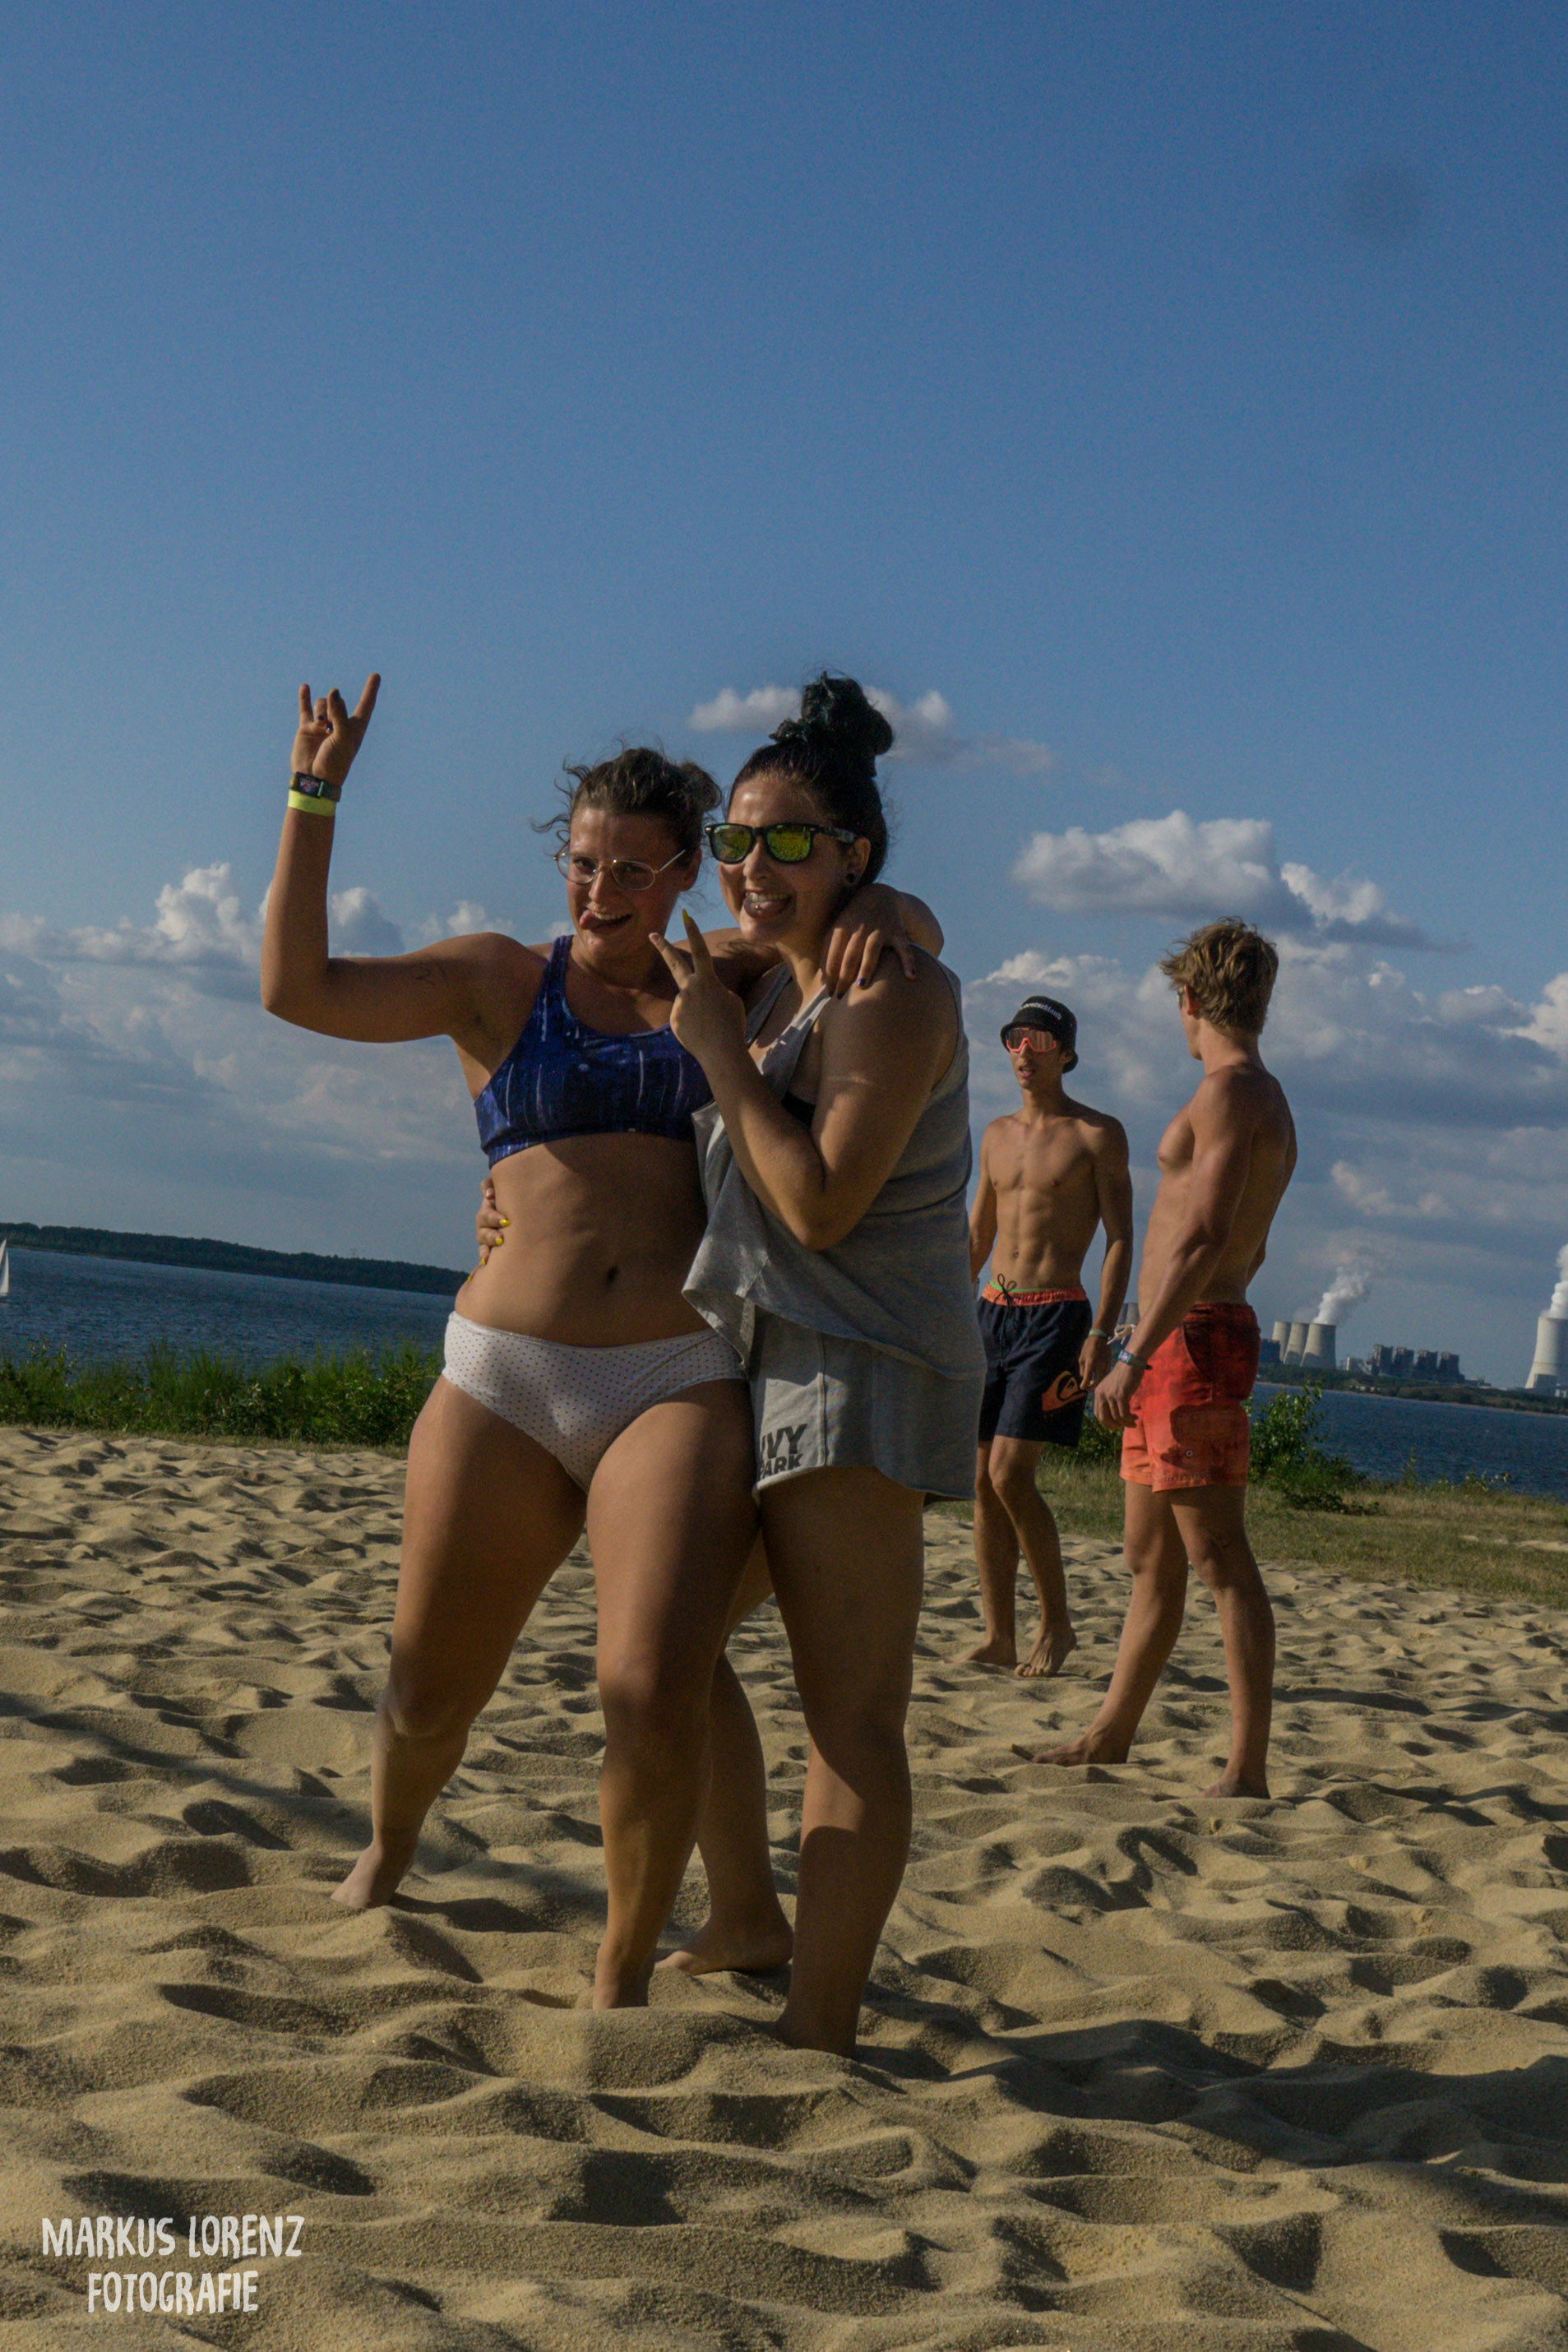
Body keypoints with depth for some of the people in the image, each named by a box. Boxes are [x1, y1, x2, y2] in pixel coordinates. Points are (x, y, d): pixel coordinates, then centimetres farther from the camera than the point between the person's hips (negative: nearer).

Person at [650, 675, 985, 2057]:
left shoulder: (891, 991, -12)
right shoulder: (771, 987, 16)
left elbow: (823, 1201, -21)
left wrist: (720, 1050, -15)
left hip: (861, 1370, -10)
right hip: (745, 1355, 10)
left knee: (852, 1711, -10)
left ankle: (822, 2029, -10)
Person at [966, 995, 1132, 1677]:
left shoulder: (1097, 1135, -2)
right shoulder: (997, 1135, 16)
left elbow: (1120, 1239, -6)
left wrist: (1102, 1333, -16)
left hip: (1054, 1316, -6)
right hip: (991, 1314, 6)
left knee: (1010, 1474, -14)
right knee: (984, 1481, 2)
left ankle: (1057, 1623, 1)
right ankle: (998, 1638, 7)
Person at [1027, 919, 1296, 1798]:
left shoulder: (1232, 1091, -12)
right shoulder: (1267, 1102, 19)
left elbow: (1207, 1237, -23)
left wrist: (1134, 1353, -25)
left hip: (1192, 1341, -10)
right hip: (1176, 1350, 10)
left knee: (1221, 1558, -10)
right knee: (1152, 1559, 15)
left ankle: (1249, 1768, -11)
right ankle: (1112, 1734, 24)